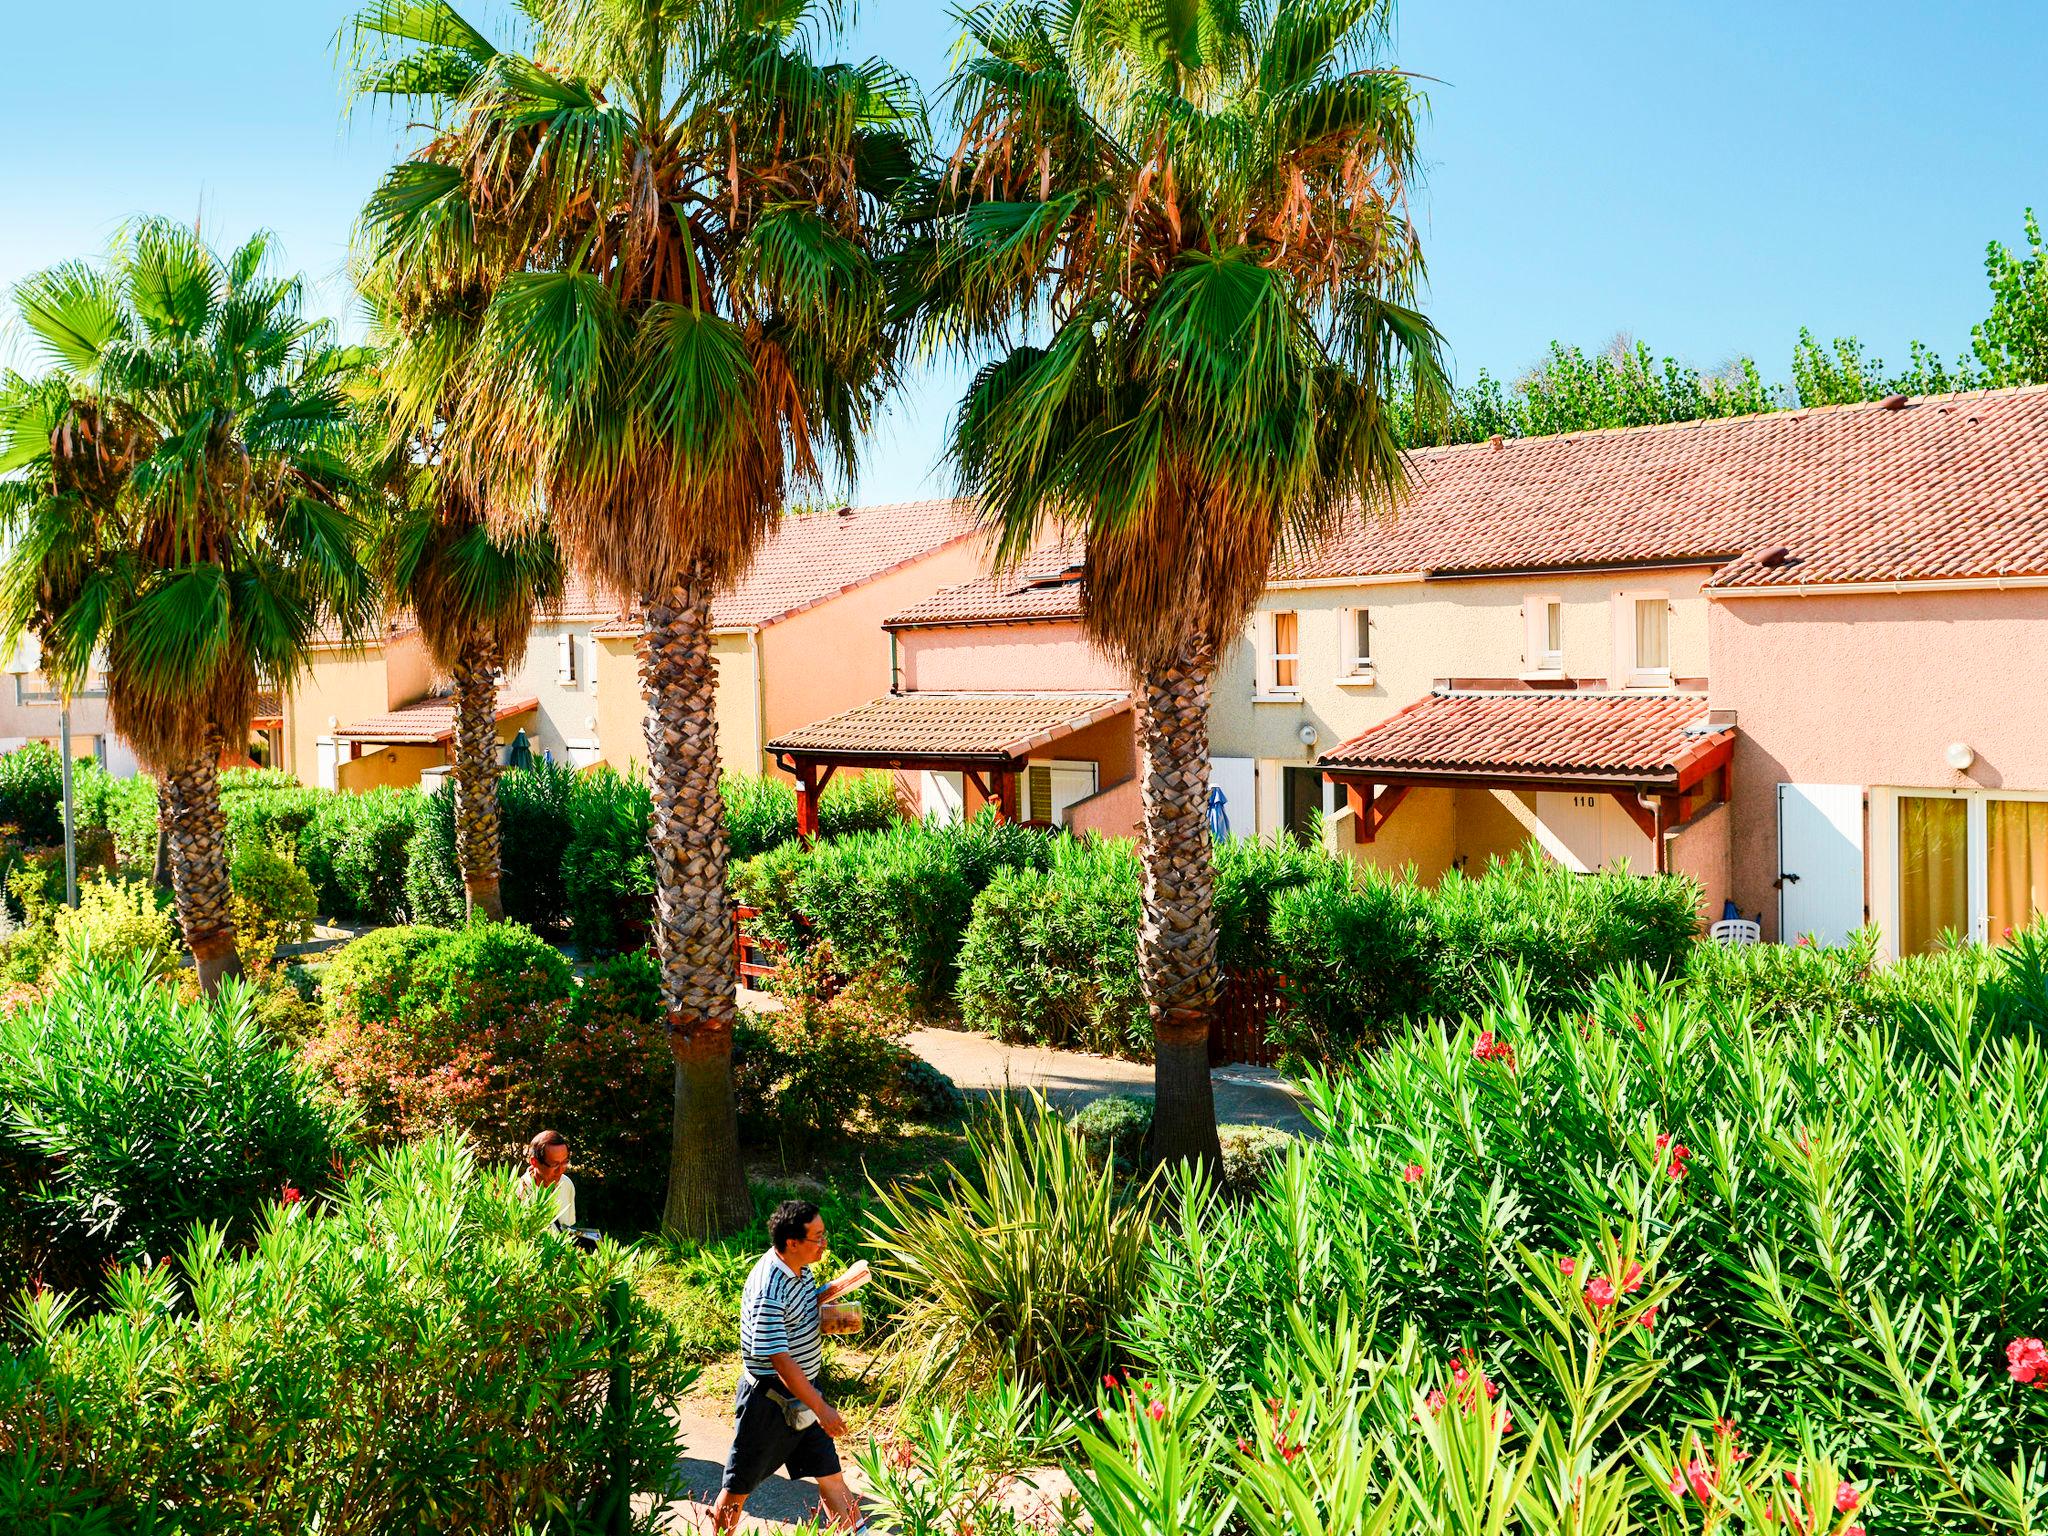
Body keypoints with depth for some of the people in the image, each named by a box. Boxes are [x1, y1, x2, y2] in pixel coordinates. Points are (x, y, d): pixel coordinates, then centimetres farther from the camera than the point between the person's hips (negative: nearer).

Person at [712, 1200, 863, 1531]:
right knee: (739, 1486, 9)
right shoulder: (768, 1290, -28)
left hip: (803, 1390, 8)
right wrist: (820, 1408, -25)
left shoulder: (801, 1269, 0)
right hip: (770, 1397, -8)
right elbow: (780, 1359, -28)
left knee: (830, 1473, 12)